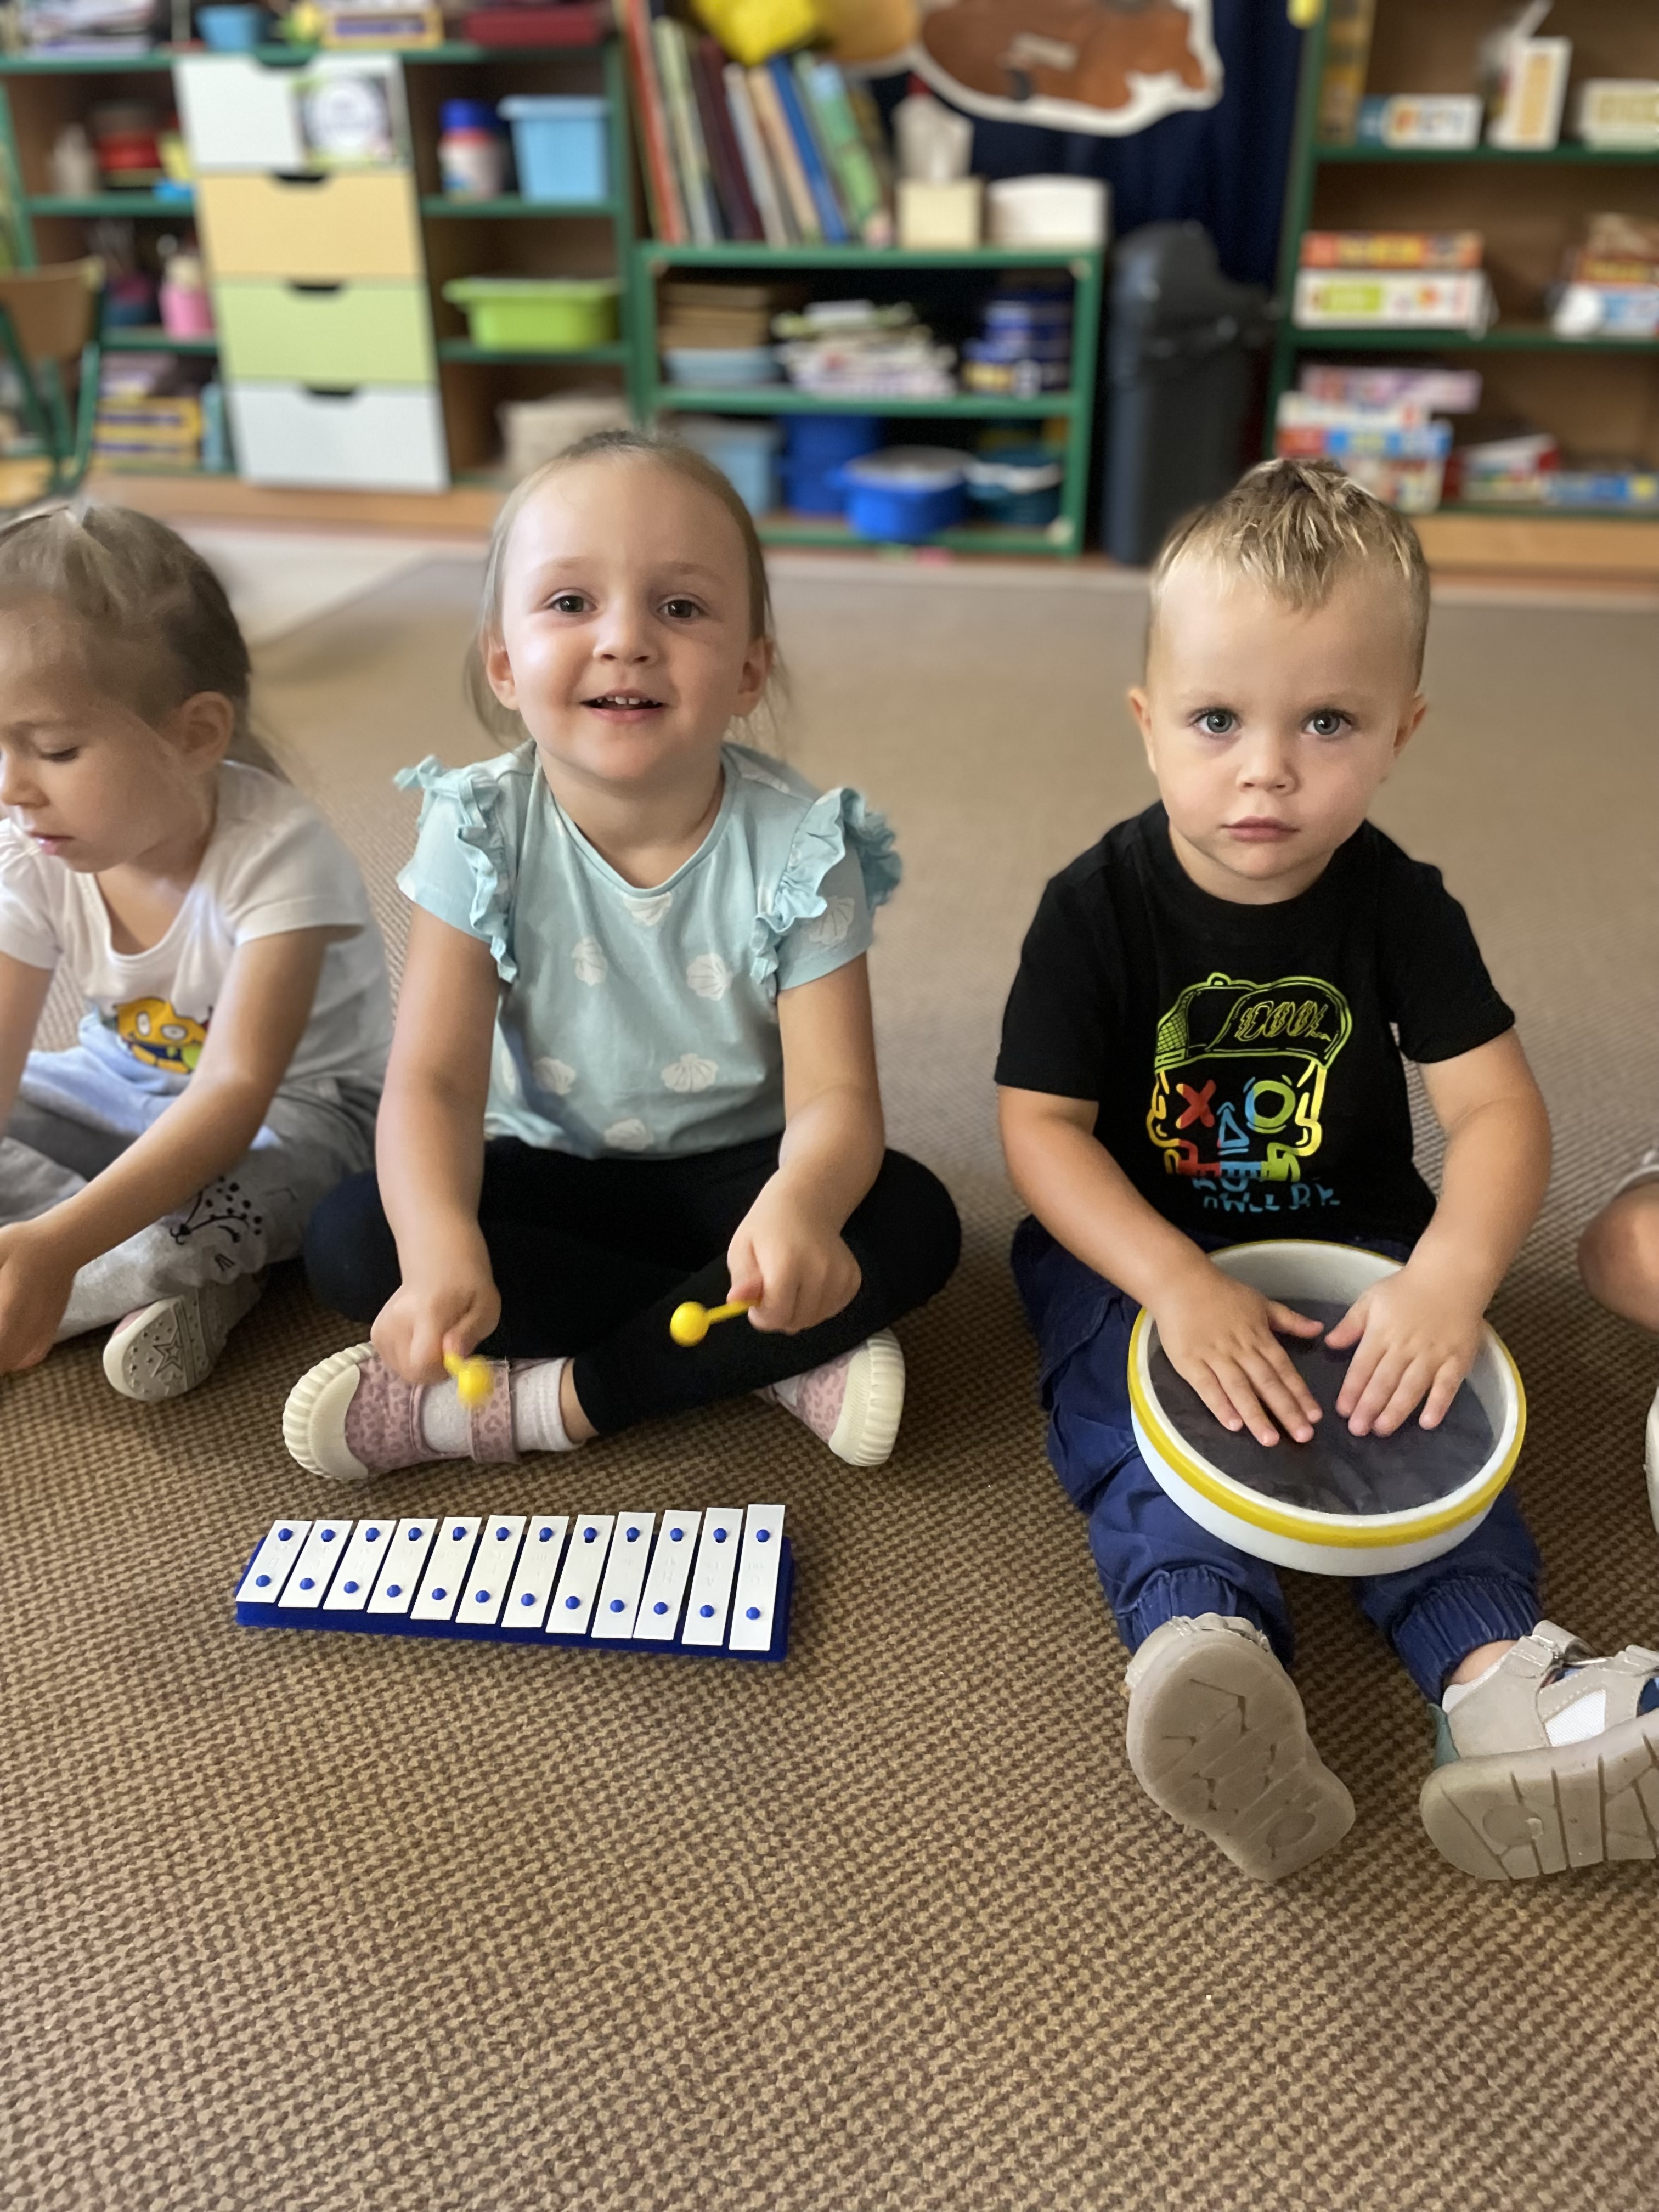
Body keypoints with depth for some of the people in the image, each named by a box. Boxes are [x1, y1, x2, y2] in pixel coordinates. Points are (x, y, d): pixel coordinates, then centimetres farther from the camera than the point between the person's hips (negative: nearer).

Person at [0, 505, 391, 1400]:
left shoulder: (277, 854, -29)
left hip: (295, 1105, -7)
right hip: (119, 1085, 7)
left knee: (205, 1213, -39)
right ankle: (165, 1285, -20)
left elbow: (234, 1090, -35)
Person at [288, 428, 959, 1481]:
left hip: (730, 1172, -1)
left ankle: (553, 1402, -21)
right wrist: (440, 1246, -40)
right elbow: (434, 1078, -18)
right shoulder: (483, 832, -14)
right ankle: (786, 1352, -20)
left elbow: (833, 1091, -22)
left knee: (911, 1224, -26)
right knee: (354, 1240, -23)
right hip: (550, 1172, 2)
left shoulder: (795, 847, -17)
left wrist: (798, 1206, -47)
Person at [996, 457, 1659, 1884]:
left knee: (1420, 1404, -21)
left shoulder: (1400, 906, -6)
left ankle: (1500, 1677, -28)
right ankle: (1208, 1653, -43)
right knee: (1134, 1417, -27)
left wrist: (1450, 1276, -29)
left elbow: (1498, 1108, -10)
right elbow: (1042, 1127, -16)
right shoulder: (1100, 906, -12)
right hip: (1134, 1247, -2)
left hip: (1349, 1242, 3)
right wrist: (1181, 1287, -29)